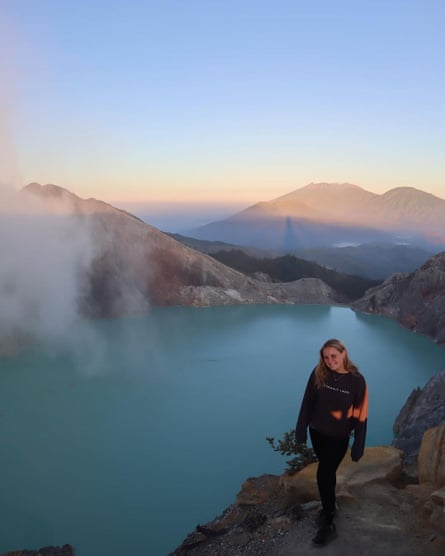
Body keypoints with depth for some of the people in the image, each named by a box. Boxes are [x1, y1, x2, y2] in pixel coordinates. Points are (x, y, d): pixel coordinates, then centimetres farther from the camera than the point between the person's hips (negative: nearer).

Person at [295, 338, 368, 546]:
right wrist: (301, 430, 0)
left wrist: (358, 445, -8)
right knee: (327, 472, 20)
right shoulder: (318, 374, -12)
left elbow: (360, 415, -11)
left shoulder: (356, 380, -16)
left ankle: (328, 524, 17)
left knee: (324, 475, 0)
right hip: (317, 432, 3)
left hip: (338, 437, -3)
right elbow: (307, 402, -4)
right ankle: (330, 506, 43)